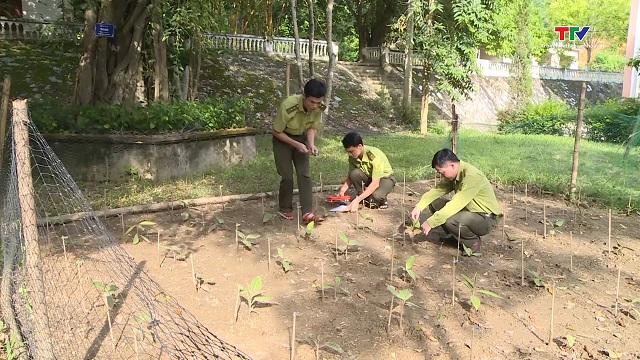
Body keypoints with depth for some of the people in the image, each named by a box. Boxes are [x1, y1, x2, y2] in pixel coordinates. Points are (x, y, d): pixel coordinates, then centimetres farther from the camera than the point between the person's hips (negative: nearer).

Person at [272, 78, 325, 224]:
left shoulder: (319, 108, -21)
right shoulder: (288, 106, -35)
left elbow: (312, 127, -4)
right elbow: (276, 131, -22)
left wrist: (311, 144, -22)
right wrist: (296, 144, -27)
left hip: (301, 138, 4)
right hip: (282, 139, -4)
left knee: (305, 174, -4)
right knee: (287, 176, -4)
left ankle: (307, 213, -3)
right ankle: (285, 209, 17)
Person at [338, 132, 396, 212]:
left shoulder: (374, 156, -34)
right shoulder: (353, 156, -16)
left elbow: (375, 183, -37)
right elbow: (350, 175, -3)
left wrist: (357, 200, -43)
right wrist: (342, 190, -23)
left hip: (385, 178, -5)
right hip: (369, 177, 6)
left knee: (376, 195, -37)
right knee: (355, 173, -27)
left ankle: (381, 199, -1)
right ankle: (365, 199, -6)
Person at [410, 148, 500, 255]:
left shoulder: (471, 177, -30)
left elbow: (455, 205, -33)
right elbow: (437, 190, -2)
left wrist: (430, 223, -29)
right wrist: (419, 207, -18)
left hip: (486, 219, -8)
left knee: (450, 221, -34)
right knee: (434, 203, -1)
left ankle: (474, 242, -5)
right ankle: (455, 236, 12)